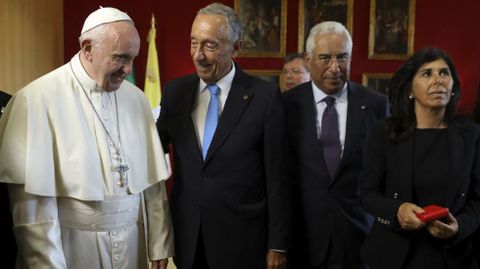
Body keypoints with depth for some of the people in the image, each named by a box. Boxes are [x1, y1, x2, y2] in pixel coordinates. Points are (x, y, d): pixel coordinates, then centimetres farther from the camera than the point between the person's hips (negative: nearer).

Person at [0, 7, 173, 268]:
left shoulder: (136, 98, 3)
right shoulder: (37, 99, -13)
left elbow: (152, 182, 4)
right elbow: (32, 198, -13)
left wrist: (159, 246, 5)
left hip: (132, 246, 5)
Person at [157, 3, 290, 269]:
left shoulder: (265, 95, -10)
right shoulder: (175, 91, 1)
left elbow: (276, 175, -8)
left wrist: (277, 244, -6)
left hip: (242, 239, -3)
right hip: (187, 236, 3)